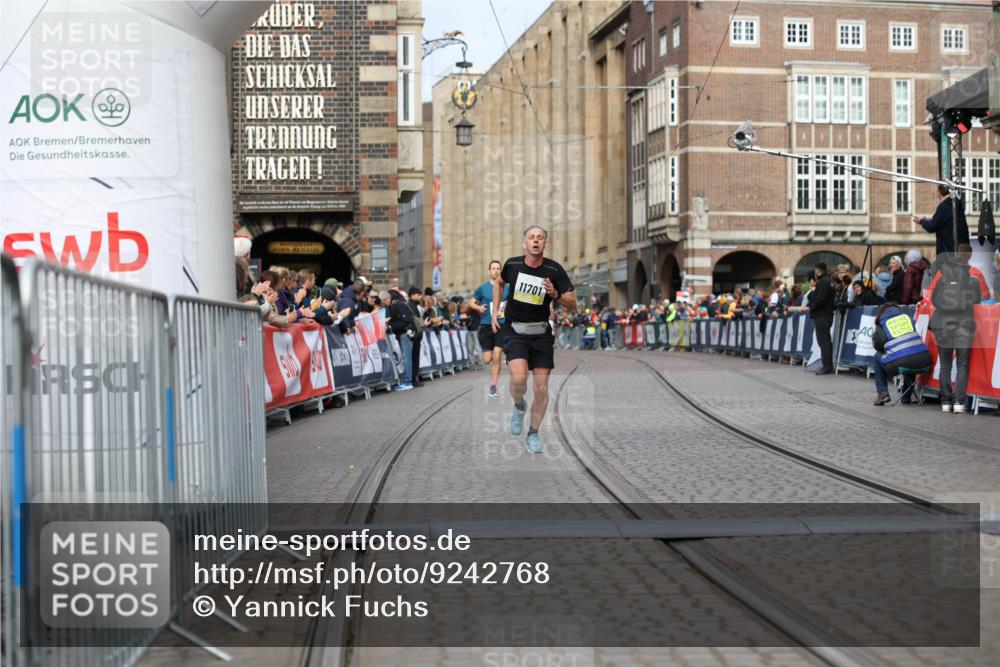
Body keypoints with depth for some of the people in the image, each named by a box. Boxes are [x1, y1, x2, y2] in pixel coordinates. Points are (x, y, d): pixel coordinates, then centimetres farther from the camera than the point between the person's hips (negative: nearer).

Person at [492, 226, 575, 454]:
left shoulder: (554, 270, -8)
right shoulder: (512, 264, -5)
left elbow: (572, 304, -6)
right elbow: (499, 282, 19)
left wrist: (555, 295, -25)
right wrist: (495, 310, 10)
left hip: (541, 332, 1)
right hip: (514, 330, -1)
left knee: (541, 388, 0)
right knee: (518, 378, -23)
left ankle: (533, 434, 20)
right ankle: (519, 406, 11)